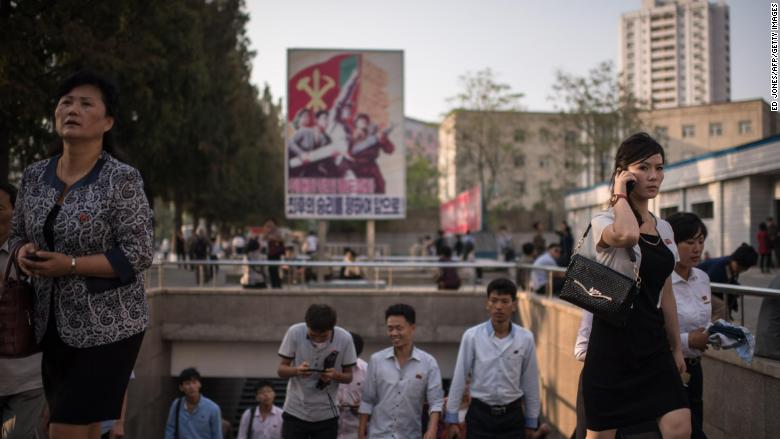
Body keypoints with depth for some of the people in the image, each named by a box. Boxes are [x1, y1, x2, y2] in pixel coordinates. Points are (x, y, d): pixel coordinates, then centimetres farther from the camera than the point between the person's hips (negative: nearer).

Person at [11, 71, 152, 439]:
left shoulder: (122, 179, -13)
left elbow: (138, 254, -15)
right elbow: (17, 233, 17)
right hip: (55, 322, 6)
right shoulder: (35, 175, 6)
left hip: (107, 325, -6)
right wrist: (24, 253, -6)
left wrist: (70, 265, -22)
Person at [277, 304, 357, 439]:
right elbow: (281, 369, -5)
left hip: (326, 415, 0)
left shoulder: (344, 339, -12)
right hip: (295, 412, 0)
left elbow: (348, 376, -1)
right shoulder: (295, 333, -13)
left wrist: (336, 375, -24)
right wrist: (297, 370, -27)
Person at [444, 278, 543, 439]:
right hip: (480, 414, -1)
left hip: (512, 415, 1)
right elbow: (459, 379, -3)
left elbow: (530, 382, 4)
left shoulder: (526, 338, -4)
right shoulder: (472, 336, -9)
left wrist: (531, 421, 9)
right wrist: (452, 418, 0)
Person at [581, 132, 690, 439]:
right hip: (613, 343, -6)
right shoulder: (604, 221, -9)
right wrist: (620, 195, -17)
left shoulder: (664, 229, 12)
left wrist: (677, 348, 17)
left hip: (653, 344, 6)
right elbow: (627, 235, -35)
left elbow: (666, 293, 17)